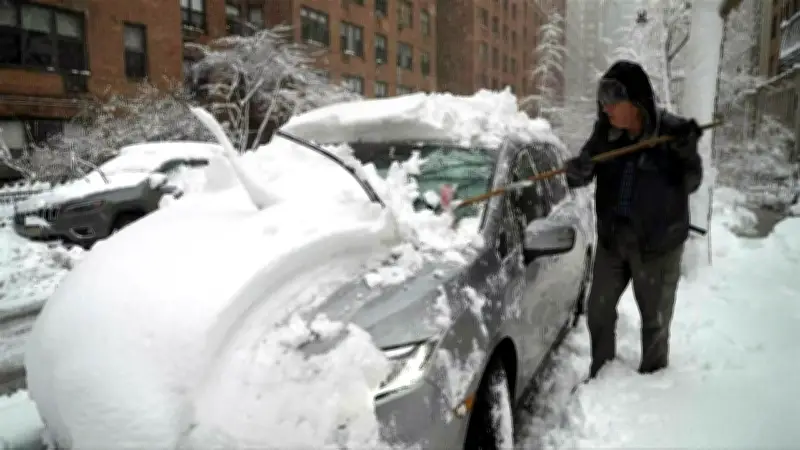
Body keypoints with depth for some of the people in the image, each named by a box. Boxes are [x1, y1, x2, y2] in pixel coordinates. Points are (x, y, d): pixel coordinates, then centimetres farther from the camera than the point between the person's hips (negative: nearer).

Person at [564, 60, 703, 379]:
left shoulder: (672, 130, -13)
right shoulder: (606, 132, -4)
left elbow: (690, 184, -7)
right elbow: (582, 171, 0)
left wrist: (688, 152, -25)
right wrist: (577, 170, -24)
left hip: (658, 243, -3)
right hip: (612, 239, 4)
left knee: (655, 318, 11)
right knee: (598, 310, 13)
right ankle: (600, 373, 33)